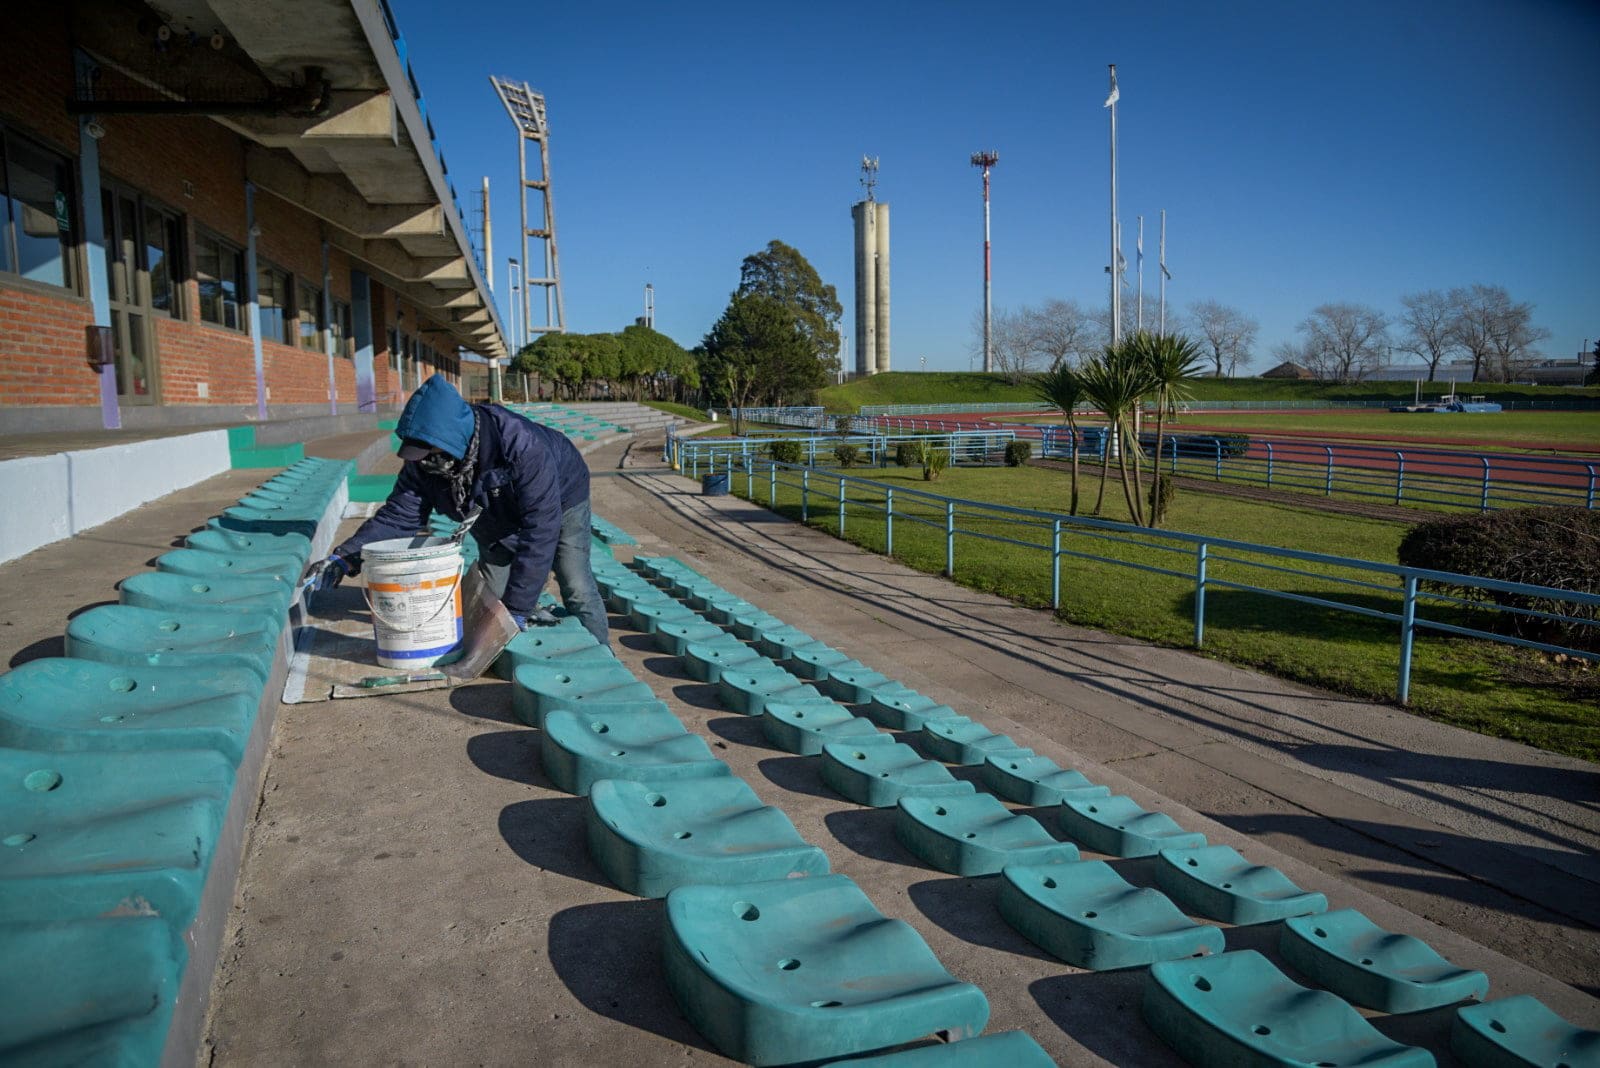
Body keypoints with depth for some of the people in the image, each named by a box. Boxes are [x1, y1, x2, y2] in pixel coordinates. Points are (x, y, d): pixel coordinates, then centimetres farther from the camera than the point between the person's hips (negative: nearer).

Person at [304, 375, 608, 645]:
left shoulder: (522, 445, -44)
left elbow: (540, 527, -44)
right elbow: (398, 516, -17)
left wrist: (517, 608, -44)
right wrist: (344, 557, -33)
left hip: (559, 497, -6)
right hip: (502, 509, 6)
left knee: (576, 588, -11)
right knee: (493, 592, 2)